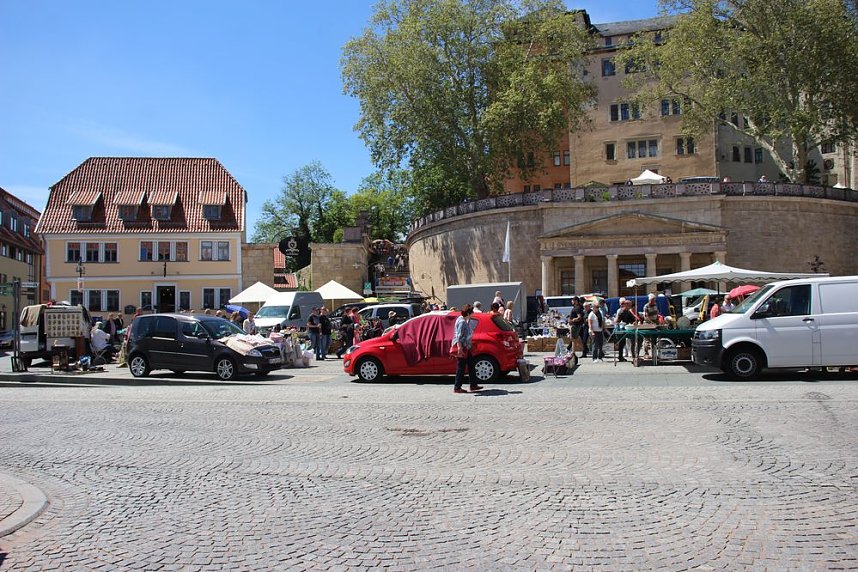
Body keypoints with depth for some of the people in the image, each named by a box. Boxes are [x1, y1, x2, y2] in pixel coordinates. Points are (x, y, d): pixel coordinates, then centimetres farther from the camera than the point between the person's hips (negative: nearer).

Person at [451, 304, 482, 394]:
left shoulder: (465, 320, 13)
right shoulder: (462, 322, -19)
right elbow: (459, 337, -24)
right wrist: (459, 348, -28)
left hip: (465, 347, 11)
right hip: (461, 347, -11)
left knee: (471, 365, 15)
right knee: (461, 367, -4)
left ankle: (473, 385, 22)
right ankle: (457, 388, 2)